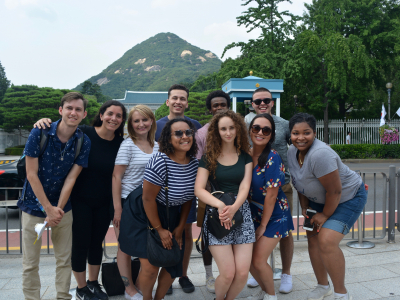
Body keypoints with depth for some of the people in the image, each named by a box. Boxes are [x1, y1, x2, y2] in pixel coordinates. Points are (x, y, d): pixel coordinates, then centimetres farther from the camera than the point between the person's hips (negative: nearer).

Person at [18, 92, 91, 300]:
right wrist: (49, 209, -14)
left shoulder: (83, 142, -8)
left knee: (65, 259, 10)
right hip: (34, 204, -2)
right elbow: (31, 174, -13)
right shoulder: (39, 133, -14)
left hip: (62, 206, 2)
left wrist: (58, 209, -15)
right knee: (30, 262, 6)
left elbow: (71, 179, -8)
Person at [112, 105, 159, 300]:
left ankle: (140, 282, 31)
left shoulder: (156, 146, 5)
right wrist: (117, 208, -15)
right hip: (127, 201, -5)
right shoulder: (127, 145, -11)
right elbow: (116, 177, -12)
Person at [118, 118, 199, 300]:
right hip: (144, 215, -6)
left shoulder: (195, 163, -6)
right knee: (150, 267, -5)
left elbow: (188, 197, 3)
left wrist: (180, 227, 3)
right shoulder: (159, 163, -25)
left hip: (171, 215, 6)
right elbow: (148, 198, -20)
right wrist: (159, 229, -11)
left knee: (174, 263, 7)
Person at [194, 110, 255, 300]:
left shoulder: (245, 157, 7)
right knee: (228, 273, -8)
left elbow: (245, 187, -4)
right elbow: (198, 189, -8)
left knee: (243, 272, -4)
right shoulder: (209, 158, 1)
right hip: (216, 214, -2)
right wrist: (220, 204, -25)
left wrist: (233, 208, -23)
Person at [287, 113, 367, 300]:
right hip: (319, 199, 8)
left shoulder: (320, 154, -35)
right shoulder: (292, 151, -9)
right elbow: (300, 181, 5)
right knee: (313, 239, 7)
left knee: (327, 241, -19)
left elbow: (335, 191, -29)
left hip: (348, 198, -8)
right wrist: (305, 208, 2)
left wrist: (325, 215, -15)